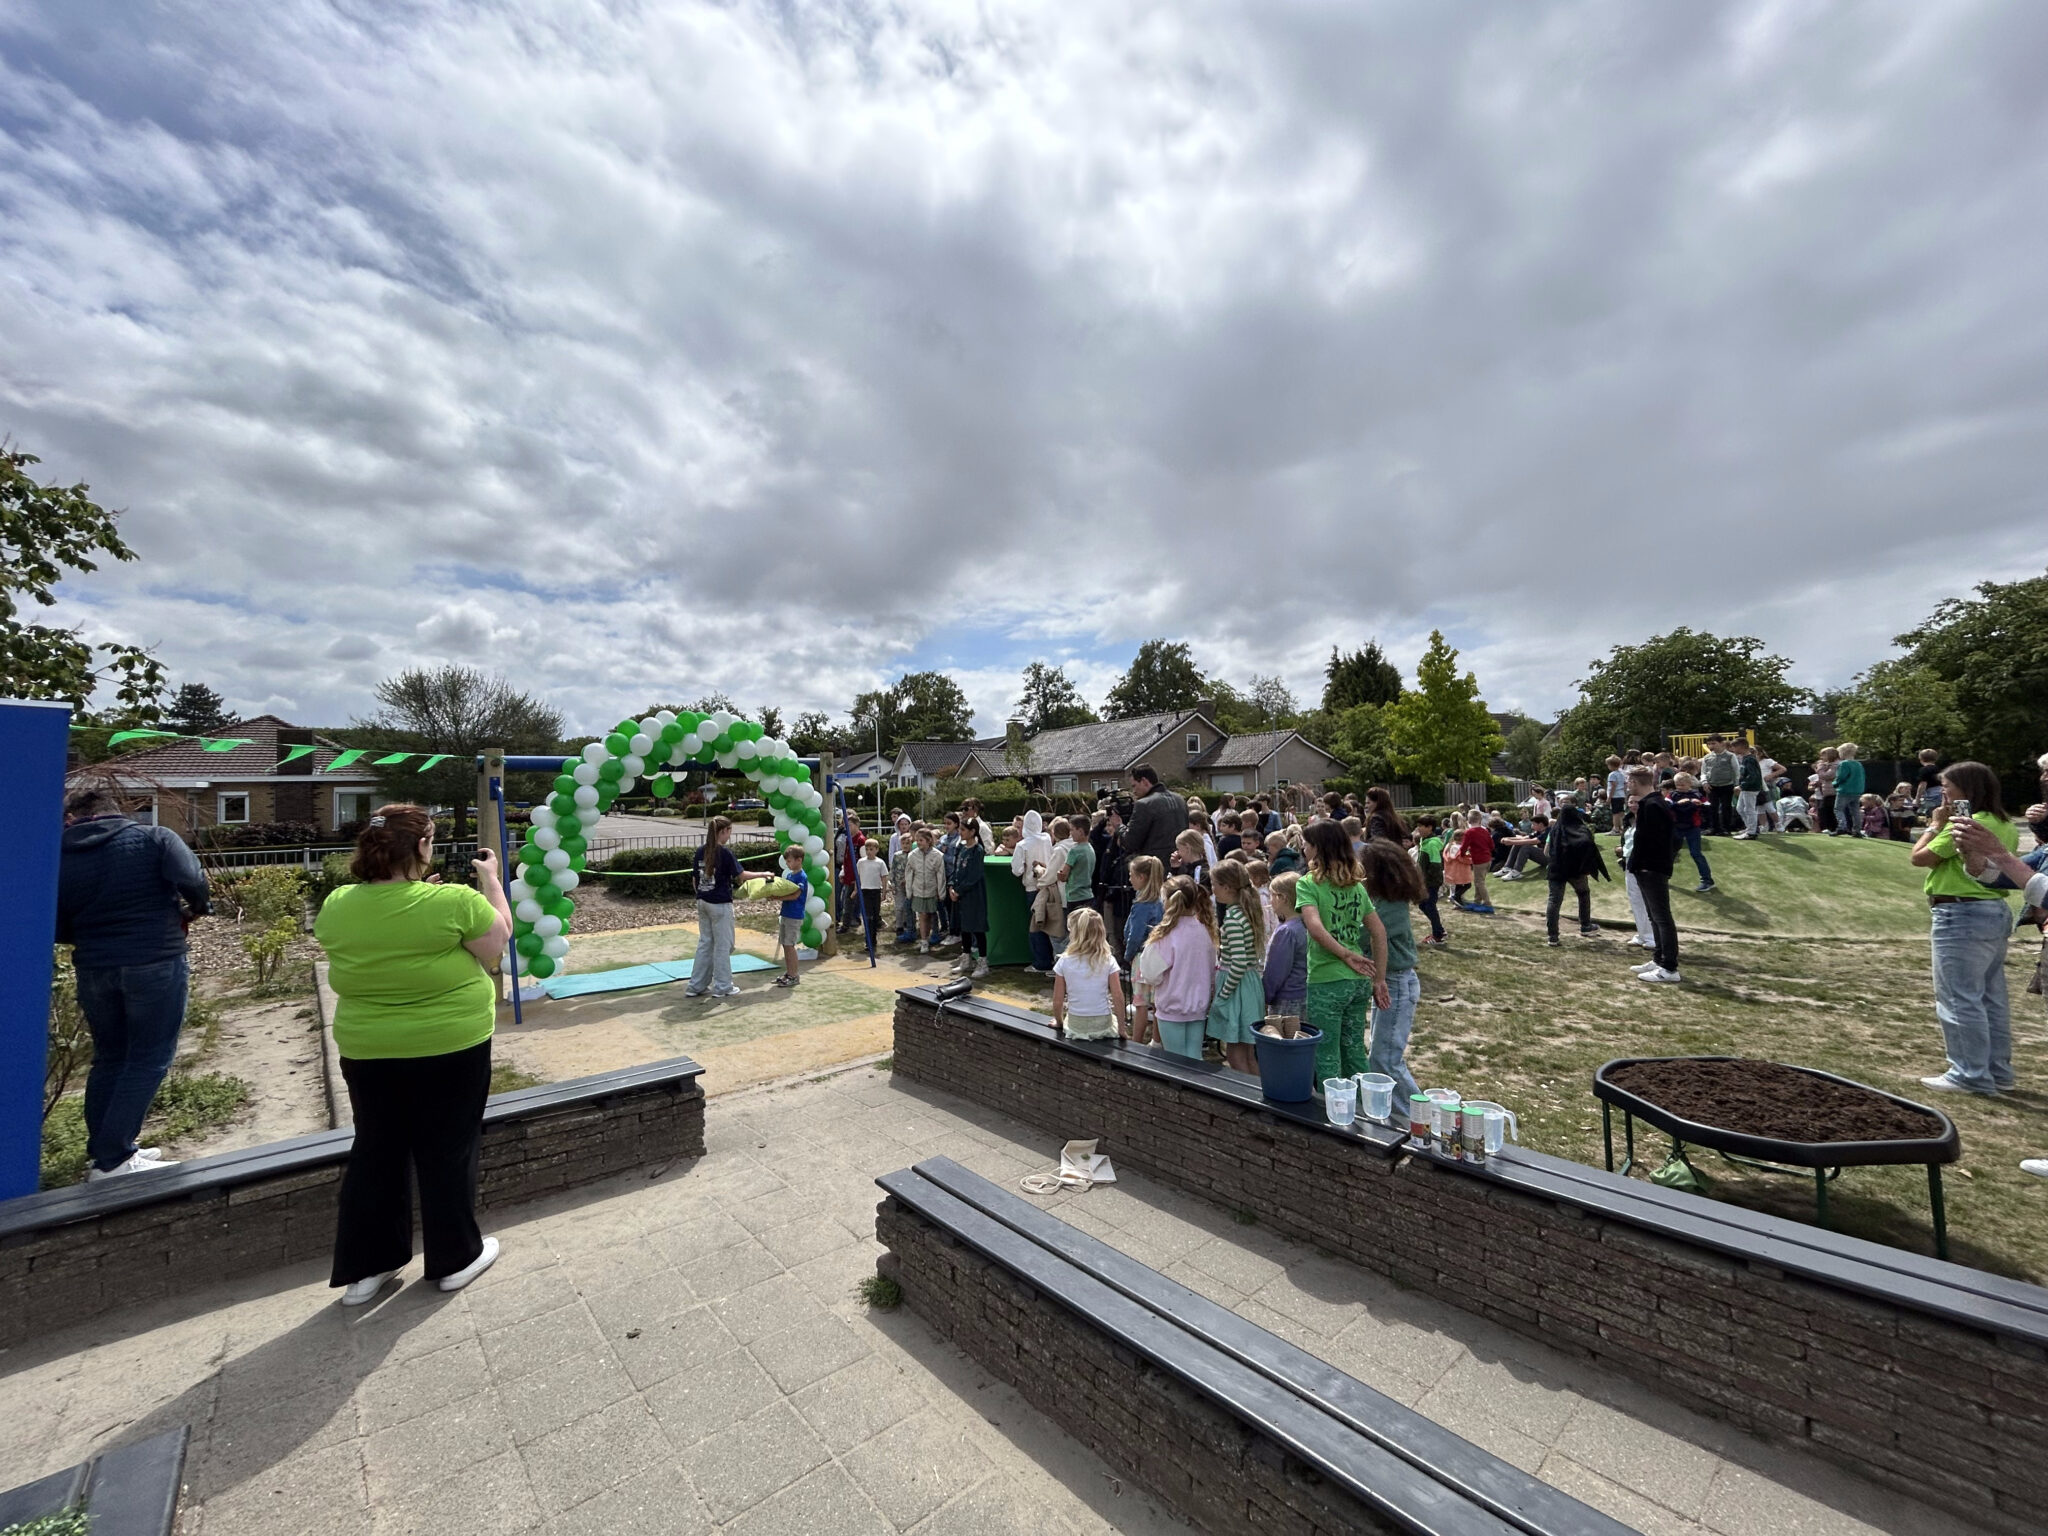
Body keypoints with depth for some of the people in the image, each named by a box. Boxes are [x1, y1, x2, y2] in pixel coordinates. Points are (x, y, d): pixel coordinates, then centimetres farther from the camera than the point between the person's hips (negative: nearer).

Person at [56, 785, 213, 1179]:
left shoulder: (61, 857, 5)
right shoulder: (154, 838, -5)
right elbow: (192, 881, -20)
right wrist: (197, 909, 1)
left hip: (93, 969, 5)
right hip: (155, 965, -4)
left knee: (109, 1058, 19)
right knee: (149, 1059, 4)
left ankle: (101, 1152, 27)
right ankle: (111, 1161, 4)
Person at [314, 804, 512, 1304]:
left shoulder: (336, 905, -6)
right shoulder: (455, 901, -22)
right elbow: (497, 944, -8)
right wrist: (491, 881, -1)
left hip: (366, 1051, 4)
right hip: (450, 1046, -4)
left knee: (376, 1151, 20)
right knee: (448, 1151, 11)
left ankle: (365, 1267, 31)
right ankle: (455, 1258, 27)